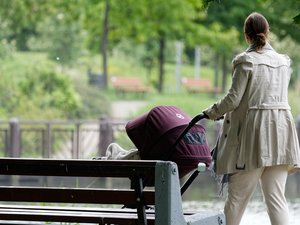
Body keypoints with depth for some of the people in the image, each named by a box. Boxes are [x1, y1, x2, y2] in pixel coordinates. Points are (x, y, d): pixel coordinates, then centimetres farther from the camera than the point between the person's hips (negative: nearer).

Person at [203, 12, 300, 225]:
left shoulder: (246, 61, -7)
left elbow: (234, 99, -10)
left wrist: (212, 112, 8)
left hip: (254, 130, -5)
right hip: (280, 133, 5)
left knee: (237, 195, 5)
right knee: (276, 197, 3)